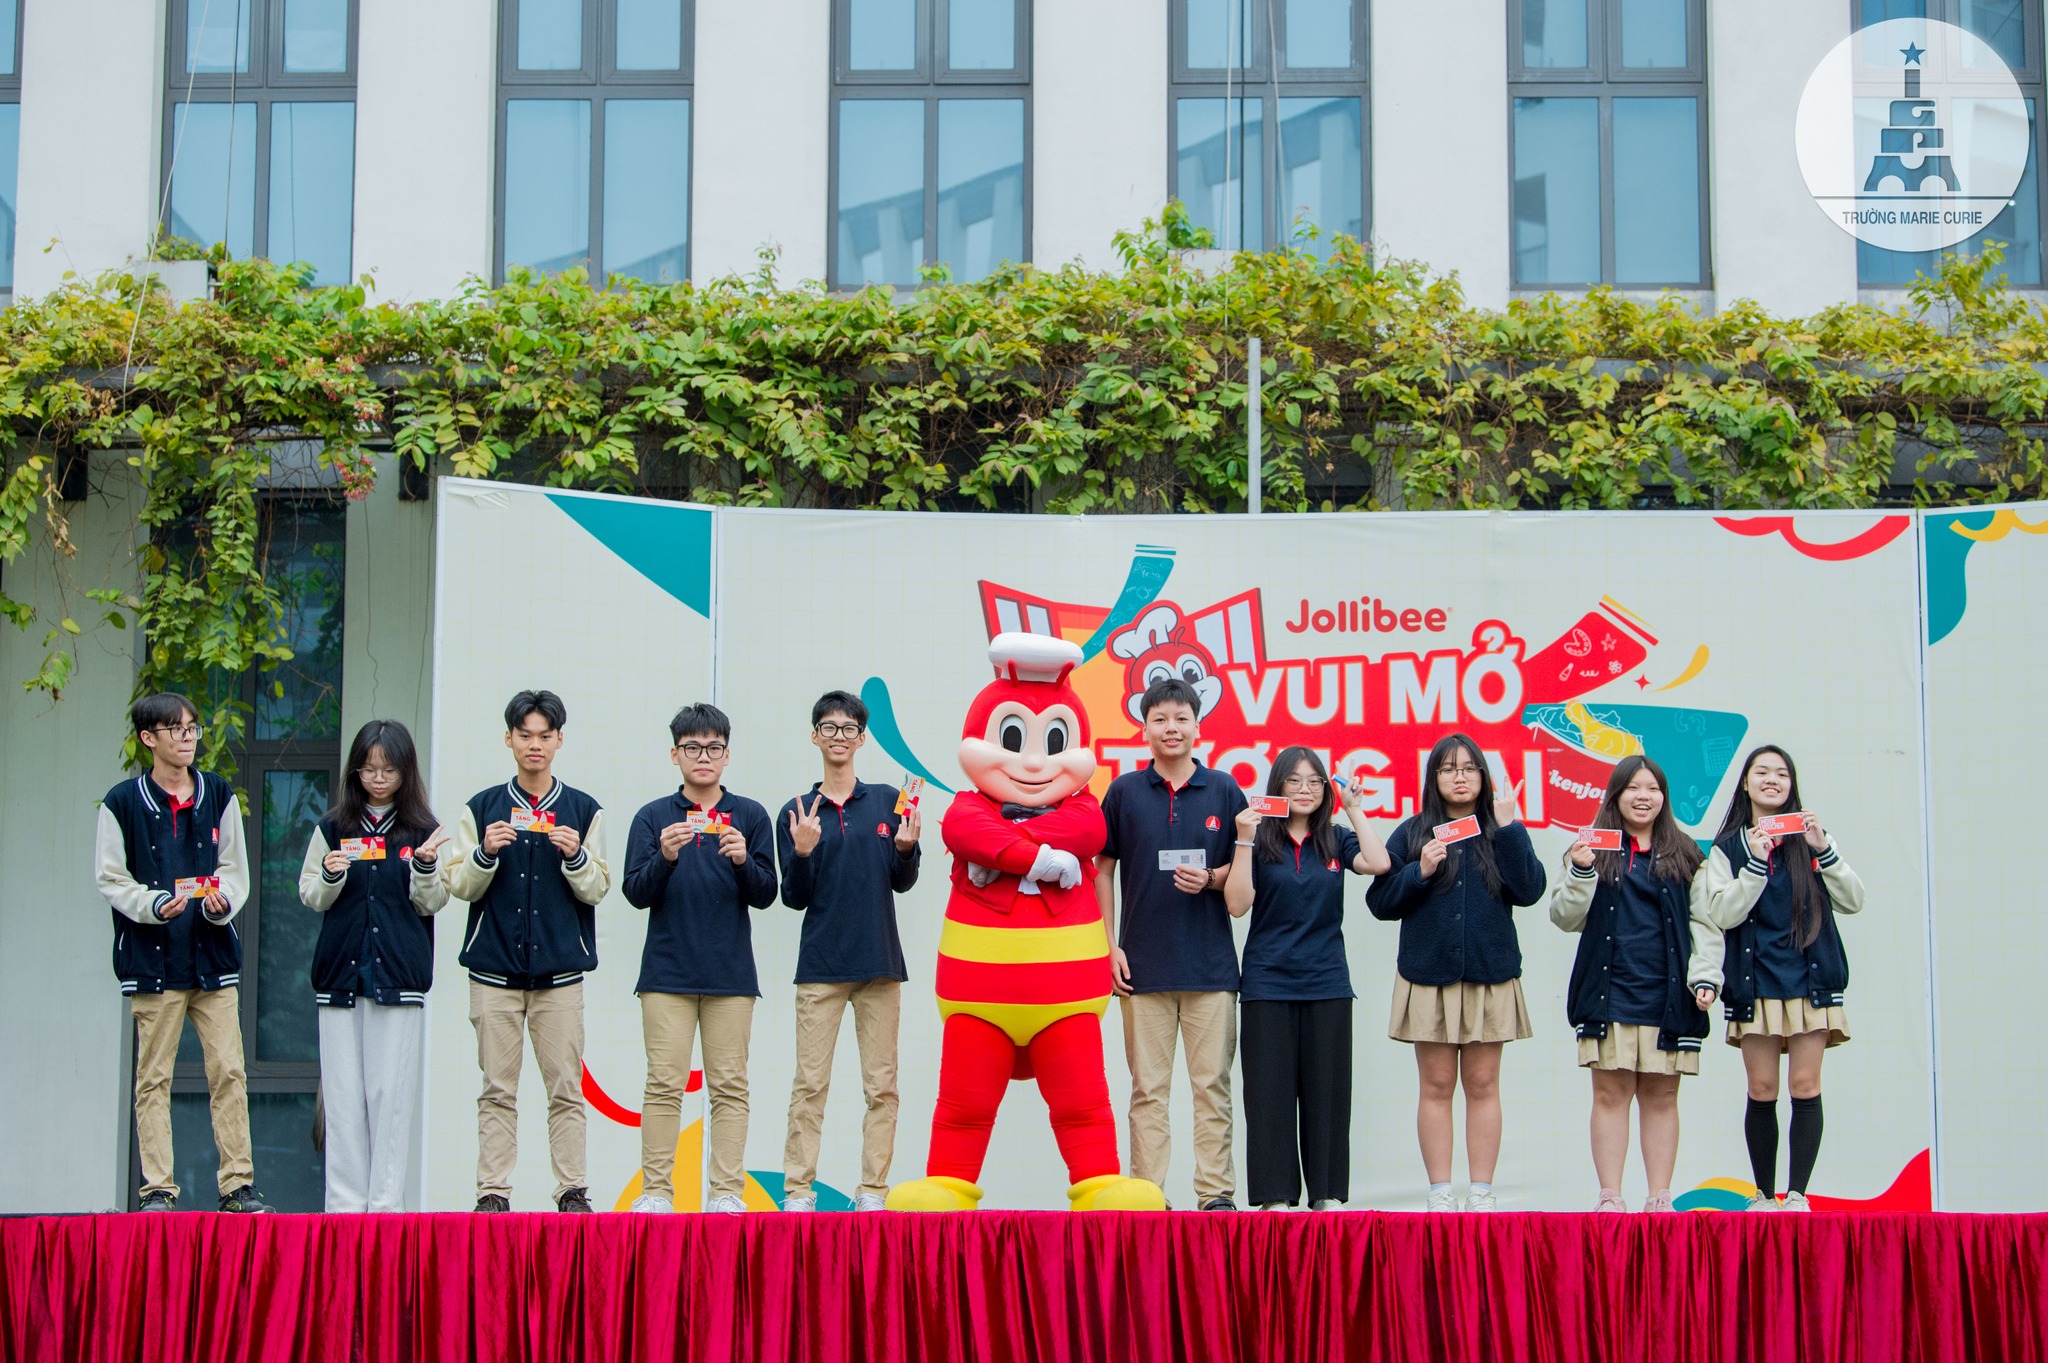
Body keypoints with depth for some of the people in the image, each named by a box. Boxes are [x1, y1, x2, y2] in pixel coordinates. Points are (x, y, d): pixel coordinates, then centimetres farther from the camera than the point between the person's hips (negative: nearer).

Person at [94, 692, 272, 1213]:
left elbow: (235, 869, 11)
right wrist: (155, 904, -16)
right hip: (153, 956, -2)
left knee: (229, 1072, -2)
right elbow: (111, 880, 1)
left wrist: (222, 901, -10)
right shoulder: (123, 802, 1)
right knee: (154, 1077, 0)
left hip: (214, 954, 2)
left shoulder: (219, 796, 10)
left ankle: (238, 1184, 3)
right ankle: (157, 1188, 6)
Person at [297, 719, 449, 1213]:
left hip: (400, 972, -1)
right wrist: (330, 875, -11)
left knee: (392, 1091, -4)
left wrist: (425, 866, -15)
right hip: (340, 971, 1)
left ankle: (387, 1201, 0)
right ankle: (345, 1200, 4)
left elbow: (433, 903, 4)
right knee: (343, 1092, 1)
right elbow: (310, 897, 9)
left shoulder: (422, 829, 6)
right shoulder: (333, 828, 9)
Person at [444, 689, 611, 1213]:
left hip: (560, 970, 0)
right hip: (495, 968, 0)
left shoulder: (583, 811, 8)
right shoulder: (481, 808, 9)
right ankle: (492, 1191, 4)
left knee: (566, 1088, -2)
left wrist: (576, 856, -14)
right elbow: (458, 885, 6)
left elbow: (597, 889, 5)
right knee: (498, 1089, 0)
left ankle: (572, 1190, 3)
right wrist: (485, 853, -12)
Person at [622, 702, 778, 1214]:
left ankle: (727, 1192, 4)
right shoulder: (653, 817, 7)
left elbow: (766, 895, 4)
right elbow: (635, 893, 2)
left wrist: (744, 861, -15)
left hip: (731, 974, 1)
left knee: (729, 1085, 1)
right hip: (667, 972, 0)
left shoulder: (750, 816, 8)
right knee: (664, 1083, -3)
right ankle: (655, 1190, 1)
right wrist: (664, 858, -16)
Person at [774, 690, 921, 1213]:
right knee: (810, 1085, -3)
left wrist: (905, 847, -13)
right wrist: (802, 852, -15)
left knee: (881, 1085, 2)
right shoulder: (795, 813, 6)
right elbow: (795, 899, 2)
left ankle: (873, 1192, 7)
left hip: (880, 963, 1)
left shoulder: (888, 801, 7)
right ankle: (797, 1190, 2)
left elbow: (903, 881, 6)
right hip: (821, 964, -1)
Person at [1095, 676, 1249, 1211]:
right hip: (1143, 961, 0)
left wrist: (1212, 879, -10)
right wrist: (1109, 945, 1)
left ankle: (1216, 1193, 8)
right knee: (1148, 1087, 4)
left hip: (1211, 962, 0)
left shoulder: (1224, 791, 5)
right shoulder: (1124, 792, 5)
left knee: (1212, 1084, 2)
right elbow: (1102, 868, 8)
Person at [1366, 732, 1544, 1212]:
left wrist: (1508, 827, -12)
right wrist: (1420, 871, -13)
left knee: (1482, 1084, 3)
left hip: (1490, 974, 0)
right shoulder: (1411, 834, 6)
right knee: (1436, 1085, 2)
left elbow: (1529, 890, -8)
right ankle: (1439, 1192, 6)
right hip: (1429, 974, 0)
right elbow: (1380, 900, 2)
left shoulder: (1500, 834, 7)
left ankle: (1482, 1192, 7)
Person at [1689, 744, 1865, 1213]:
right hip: (1755, 981, 0)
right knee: (1762, 1090, -1)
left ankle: (1797, 1194, -2)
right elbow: (1722, 914, -4)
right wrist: (1756, 863, -14)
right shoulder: (1729, 848, 7)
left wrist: (1824, 851, -11)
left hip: (1810, 977, 0)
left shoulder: (1809, 837, 9)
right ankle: (1764, 1195, 9)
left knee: (1805, 1086, -5)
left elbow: (1852, 902, 3)